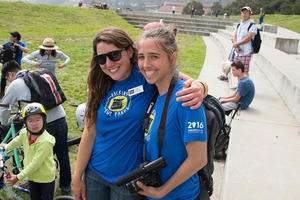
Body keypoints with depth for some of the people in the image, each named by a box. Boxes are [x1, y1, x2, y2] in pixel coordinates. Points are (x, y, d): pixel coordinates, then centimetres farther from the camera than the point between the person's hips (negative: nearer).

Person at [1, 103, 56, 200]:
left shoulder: (45, 141, -30)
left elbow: (35, 163, -28)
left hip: (46, 178, -6)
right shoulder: (24, 133, -9)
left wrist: (18, 177, -22)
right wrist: (7, 147, 36)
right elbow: (18, 141, 18)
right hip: (32, 177, 6)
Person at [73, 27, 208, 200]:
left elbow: (189, 83, -12)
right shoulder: (100, 86, -3)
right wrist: (77, 176, 5)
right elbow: (90, 131, 1)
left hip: (130, 179, -3)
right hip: (94, 173, 4)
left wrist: (199, 88, -37)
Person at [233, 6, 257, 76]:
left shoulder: (252, 26, -6)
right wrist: (236, 47, -6)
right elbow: (235, 37, 12)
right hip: (237, 52, 7)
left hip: (246, 53, -7)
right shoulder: (238, 25, 17)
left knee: (245, 71, -10)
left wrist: (237, 44, -9)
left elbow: (248, 38, -15)